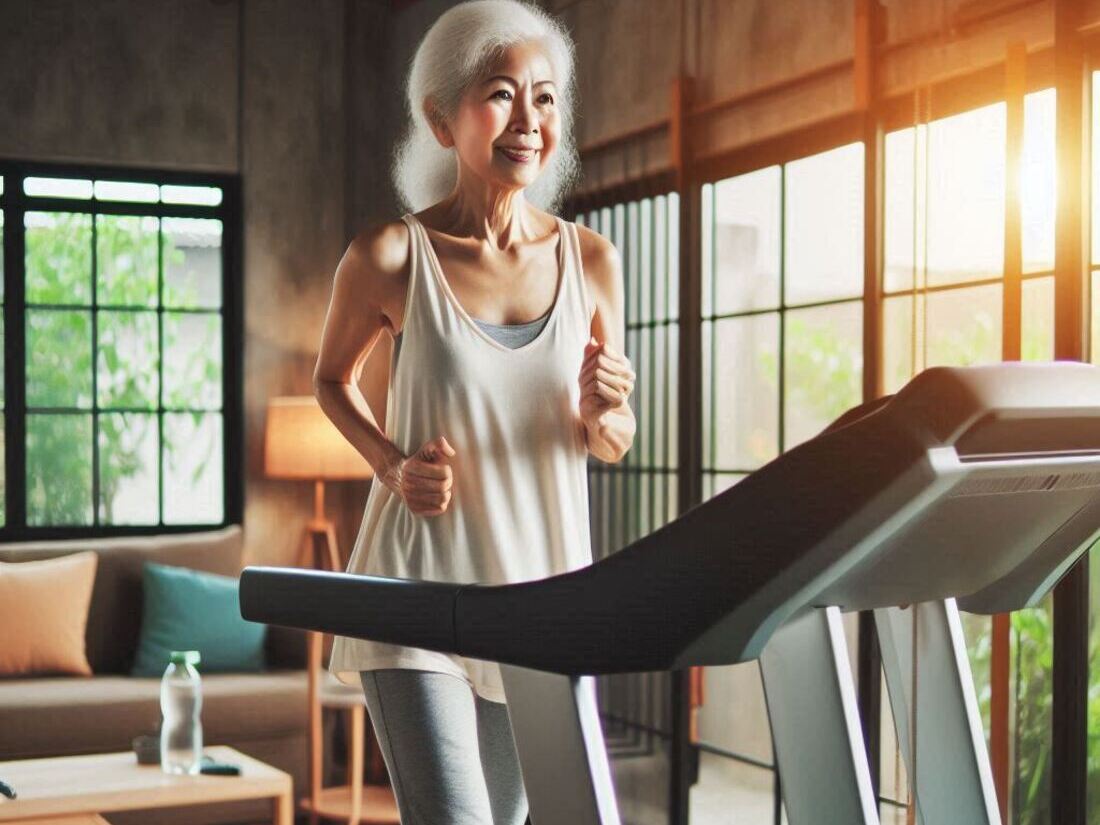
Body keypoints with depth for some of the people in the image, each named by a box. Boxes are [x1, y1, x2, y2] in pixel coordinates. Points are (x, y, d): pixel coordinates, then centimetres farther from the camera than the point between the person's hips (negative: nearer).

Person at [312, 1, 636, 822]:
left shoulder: (592, 260, 2)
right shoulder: (392, 255, -7)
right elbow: (333, 378, 11)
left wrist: (602, 414, -11)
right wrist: (392, 464, -7)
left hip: (546, 591, 4)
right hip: (421, 582, -4)